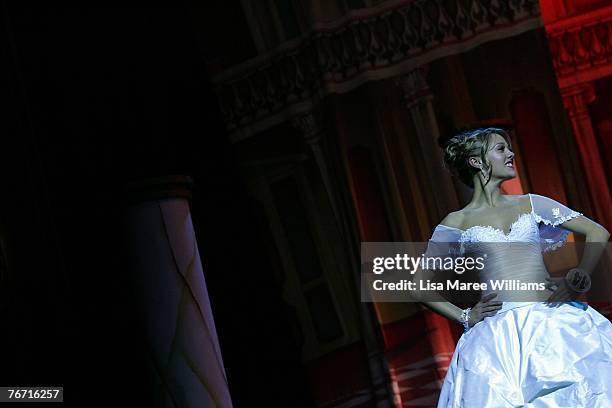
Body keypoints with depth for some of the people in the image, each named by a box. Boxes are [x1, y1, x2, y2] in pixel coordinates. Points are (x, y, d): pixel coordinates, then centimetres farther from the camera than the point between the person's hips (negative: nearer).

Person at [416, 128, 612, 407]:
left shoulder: (530, 204, 17)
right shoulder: (456, 223, 10)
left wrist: (579, 278, 4)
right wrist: (465, 317, 3)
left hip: (554, 320, 2)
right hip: (497, 331, -2)